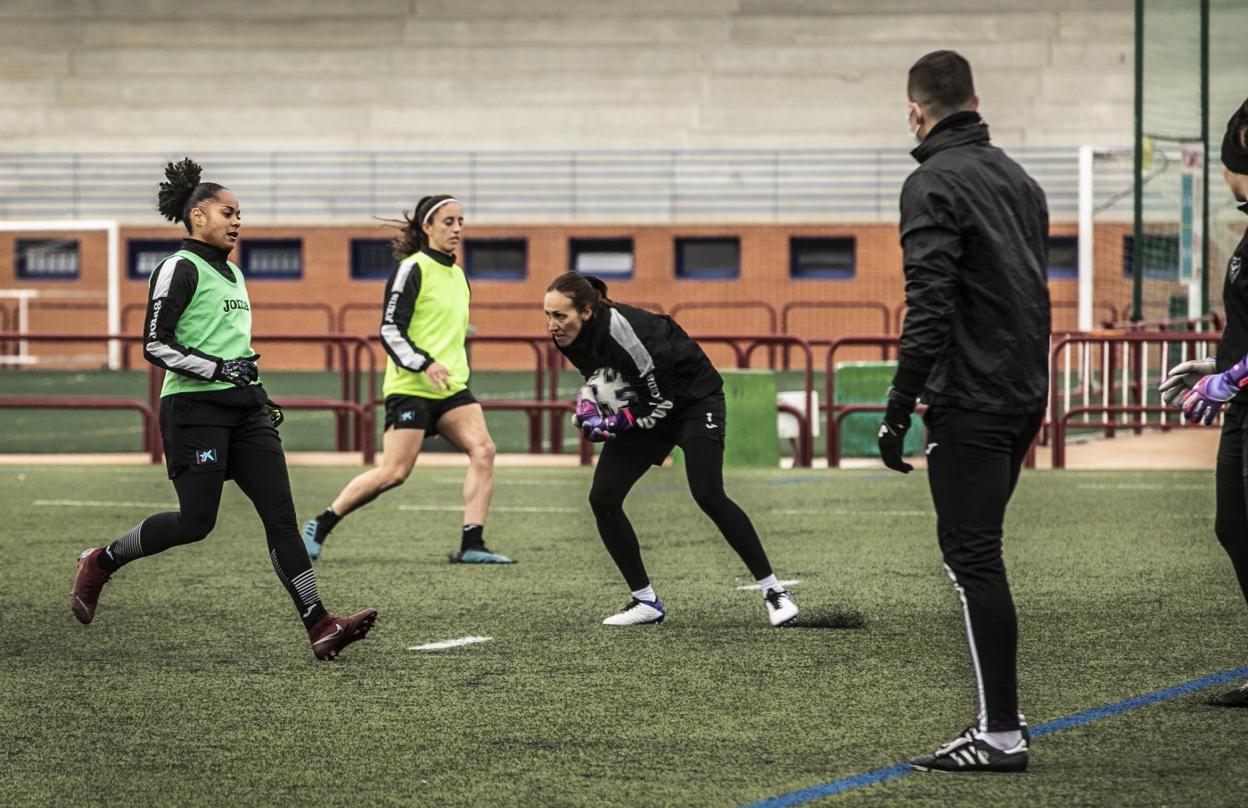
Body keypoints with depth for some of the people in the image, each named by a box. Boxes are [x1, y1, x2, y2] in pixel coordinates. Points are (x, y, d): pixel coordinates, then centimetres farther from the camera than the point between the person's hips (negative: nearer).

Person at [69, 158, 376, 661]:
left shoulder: (232, 272, 19)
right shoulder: (179, 269, -7)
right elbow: (155, 345, -14)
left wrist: (259, 395, 21)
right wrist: (219, 369, -20)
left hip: (243, 410, 8)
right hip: (195, 408, -8)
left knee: (281, 514, -4)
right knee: (196, 521, -8)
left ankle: (319, 628, -12)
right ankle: (99, 564, 15)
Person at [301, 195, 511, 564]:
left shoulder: (456, 275, 17)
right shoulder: (412, 270, -8)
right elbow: (390, 330, -13)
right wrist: (424, 364, -24)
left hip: (451, 387, 8)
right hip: (410, 388, -8)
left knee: (482, 450, -13)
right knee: (394, 472, -11)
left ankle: (472, 544, -13)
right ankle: (320, 527, 4)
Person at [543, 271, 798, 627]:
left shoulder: (621, 330, -33)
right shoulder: (569, 338, -11)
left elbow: (662, 403, -25)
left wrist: (615, 424, -28)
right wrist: (589, 402, -7)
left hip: (693, 399, -7)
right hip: (645, 410, 7)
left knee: (708, 495, -23)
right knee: (602, 498, -7)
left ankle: (773, 591, -10)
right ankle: (646, 602, 3)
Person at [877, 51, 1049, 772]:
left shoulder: (934, 184, -11)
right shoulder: (1019, 179, 15)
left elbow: (929, 306, -19)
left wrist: (900, 410, -17)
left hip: (970, 401, -8)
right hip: (1025, 395, 9)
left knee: (973, 558, -7)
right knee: (979, 554, 16)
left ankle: (1000, 733, -10)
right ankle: (1000, 712, 18)